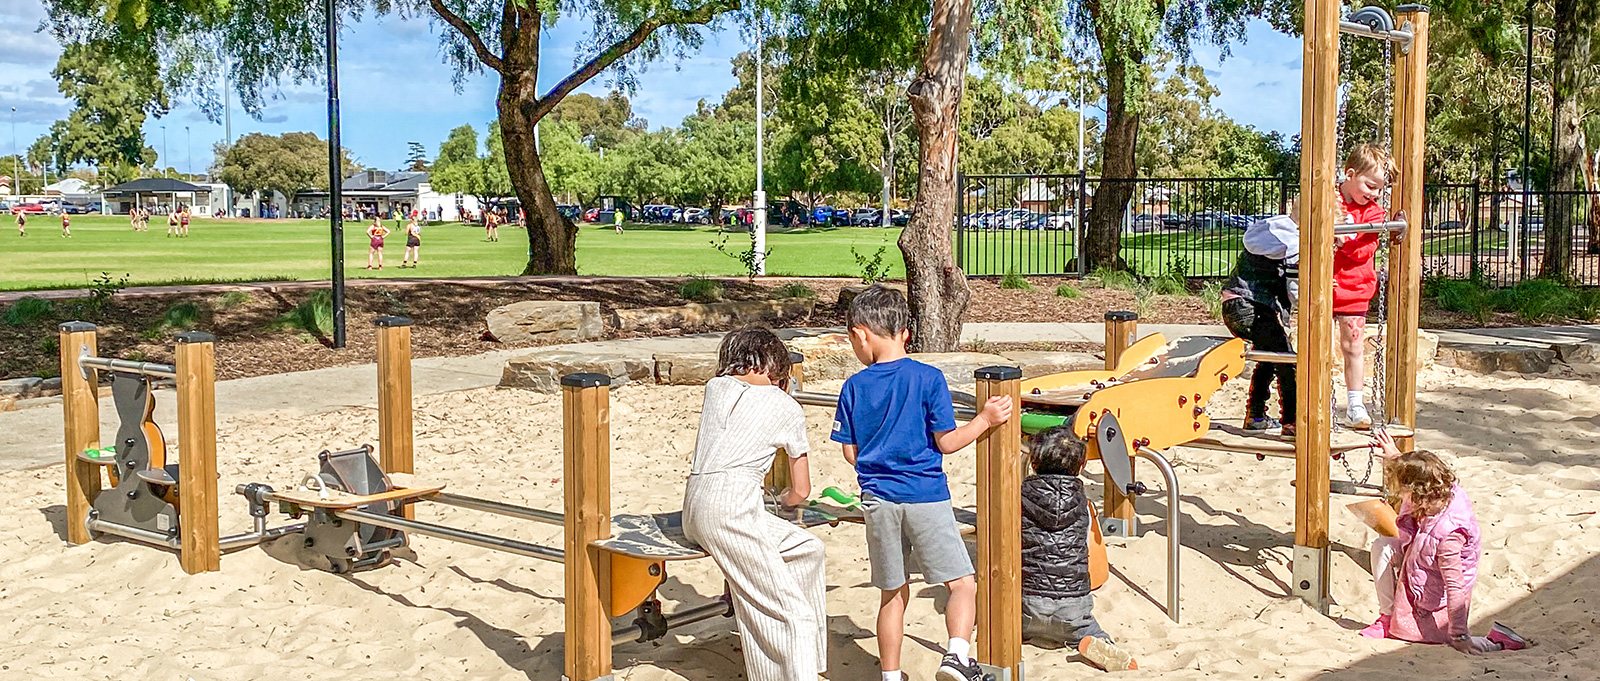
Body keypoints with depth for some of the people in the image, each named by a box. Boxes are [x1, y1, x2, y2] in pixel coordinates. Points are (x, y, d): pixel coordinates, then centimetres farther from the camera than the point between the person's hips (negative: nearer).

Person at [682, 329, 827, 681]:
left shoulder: (714, 387, 19)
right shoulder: (787, 407, 9)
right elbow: (801, 491, 17)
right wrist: (784, 499, 37)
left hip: (694, 507, 7)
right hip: (732, 504, -7)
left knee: (807, 548, 18)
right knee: (790, 614, -5)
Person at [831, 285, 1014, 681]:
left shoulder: (854, 387, 1)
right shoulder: (929, 379, -6)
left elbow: (851, 454, 5)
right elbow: (946, 442, -5)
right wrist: (985, 419, 6)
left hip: (878, 499, 3)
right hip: (926, 495, -3)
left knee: (893, 593, 14)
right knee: (963, 583, 3)